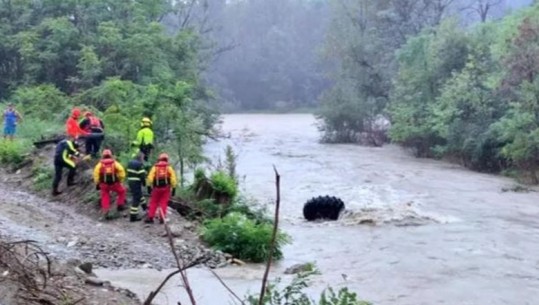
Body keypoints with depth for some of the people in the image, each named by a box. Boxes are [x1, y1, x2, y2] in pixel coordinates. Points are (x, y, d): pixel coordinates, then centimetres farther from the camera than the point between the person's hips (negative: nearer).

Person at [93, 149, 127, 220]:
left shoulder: (100, 164, 7)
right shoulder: (115, 163, 7)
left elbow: (96, 173, -5)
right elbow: (121, 170, -5)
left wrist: (97, 183, 2)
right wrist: (120, 180, 6)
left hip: (104, 184, 0)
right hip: (114, 183, 0)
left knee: (105, 197, 9)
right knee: (121, 191, 25)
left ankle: (106, 212, 1)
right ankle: (120, 205, 23)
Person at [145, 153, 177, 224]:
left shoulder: (154, 167, 3)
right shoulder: (169, 168, 5)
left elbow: (150, 178, -7)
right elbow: (173, 179, -3)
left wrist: (149, 187, -3)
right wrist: (173, 188, 0)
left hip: (156, 188, 0)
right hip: (166, 188, 1)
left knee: (153, 203, 8)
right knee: (163, 203, 5)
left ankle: (150, 217, 5)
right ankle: (162, 218, 3)